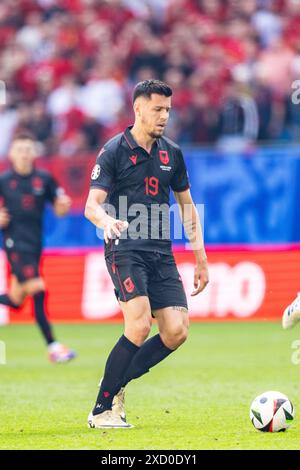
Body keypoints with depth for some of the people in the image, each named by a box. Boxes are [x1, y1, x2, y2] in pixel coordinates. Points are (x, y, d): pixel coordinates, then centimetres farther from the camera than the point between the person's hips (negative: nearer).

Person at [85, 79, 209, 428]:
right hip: (125, 251, -6)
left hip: (161, 254, 6)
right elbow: (92, 205, -10)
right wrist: (108, 222, -33)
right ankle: (101, 411, -12)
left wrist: (200, 258, 17)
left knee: (176, 332, -8)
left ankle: (116, 384, 12)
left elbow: (186, 205, 21)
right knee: (140, 325, -22)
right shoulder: (113, 152, -4)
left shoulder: (172, 154, 12)